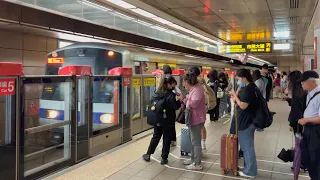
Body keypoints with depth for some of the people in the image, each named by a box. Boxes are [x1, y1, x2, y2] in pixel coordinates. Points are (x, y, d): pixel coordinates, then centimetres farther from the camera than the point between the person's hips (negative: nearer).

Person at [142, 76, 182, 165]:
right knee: (167, 139, 8)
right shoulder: (171, 95, -18)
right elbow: (176, 107, -18)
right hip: (168, 121, -5)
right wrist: (179, 100, -7)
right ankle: (164, 158, 13)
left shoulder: (156, 93, 1)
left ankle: (148, 155, 24)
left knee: (155, 137, 19)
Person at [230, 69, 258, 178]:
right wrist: (236, 99, 5)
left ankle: (250, 171, 11)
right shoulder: (250, 87, 11)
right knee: (247, 146, 18)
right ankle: (250, 168, 29)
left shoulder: (248, 88, -21)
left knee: (247, 147, 1)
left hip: (246, 121, -10)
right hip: (247, 120, 10)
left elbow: (243, 106, -22)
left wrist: (235, 96, -12)